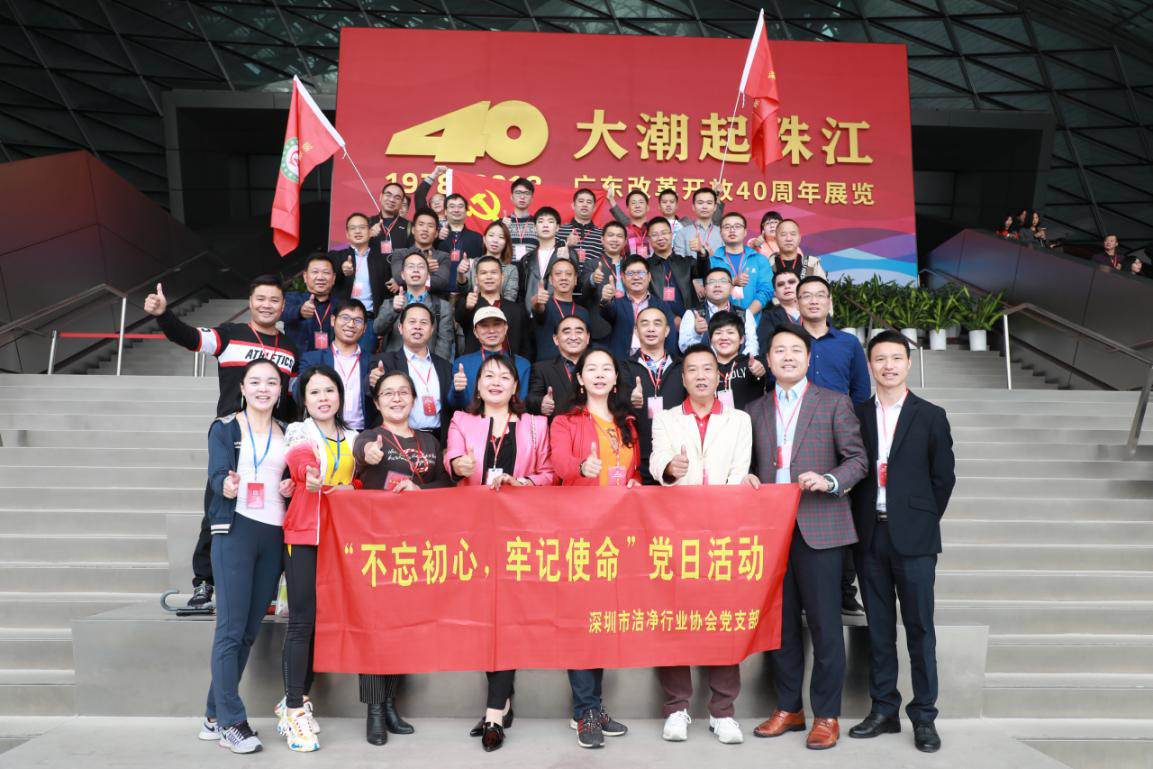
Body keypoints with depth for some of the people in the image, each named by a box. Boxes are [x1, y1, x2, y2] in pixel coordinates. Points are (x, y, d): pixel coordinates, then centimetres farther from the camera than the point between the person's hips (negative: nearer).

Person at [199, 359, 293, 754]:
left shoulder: (287, 432, 15)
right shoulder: (224, 427, 1)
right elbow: (216, 474, -10)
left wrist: (292, 487, -2)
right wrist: (226, 486, -32)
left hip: (274, 534, 5)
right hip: (236, 530, -5)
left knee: (249, 629, 8)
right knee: (231, 628, -5)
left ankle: (215, 716, 20)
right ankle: (231, 722, 4)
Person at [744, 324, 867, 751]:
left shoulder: (835, 402, 4)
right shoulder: (756, 409, 15)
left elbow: (857, 458, 0)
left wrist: (829, 481, -17)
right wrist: (747, 478, -1)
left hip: (818, 527, -4)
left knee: (824, 623, -2)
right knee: (781, 622, 10)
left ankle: (826, 715, 11)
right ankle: (788, 708, 22)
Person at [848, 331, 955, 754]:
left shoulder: (931, 416, 1)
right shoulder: (856, 415, 7)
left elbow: (943, 477, 4)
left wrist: (922, 521, 1)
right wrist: (859, 522, 2)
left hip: (913, 536, -2)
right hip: (869, 534, 2)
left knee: (919, 628, 3)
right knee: (878, 627, 10)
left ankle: (923, 716, 14)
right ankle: (883, 710, 21)